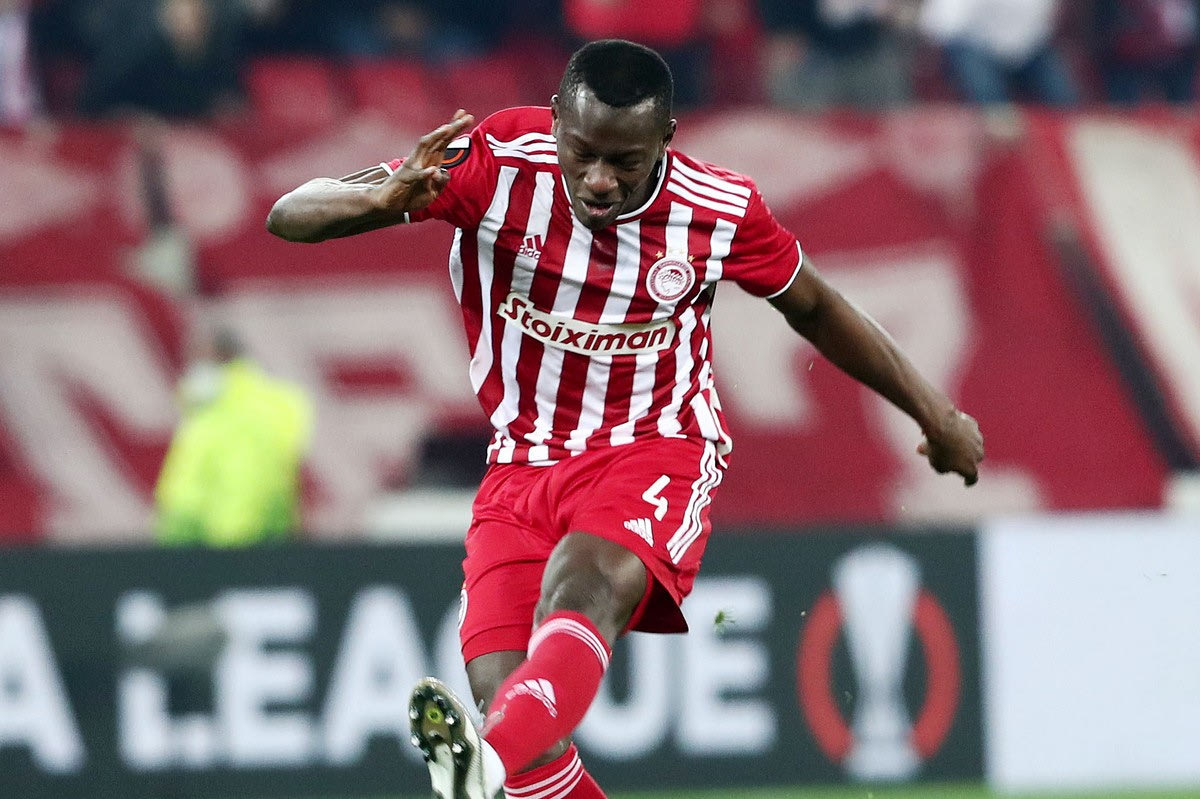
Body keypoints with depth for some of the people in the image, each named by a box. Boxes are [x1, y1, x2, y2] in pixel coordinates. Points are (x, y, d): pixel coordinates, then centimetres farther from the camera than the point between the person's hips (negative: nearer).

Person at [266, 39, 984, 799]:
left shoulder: (721, 211, -11)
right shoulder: (498, 162, -14)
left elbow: (814, 307, 11)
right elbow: (289, 216, -15)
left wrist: (936, 415, 19)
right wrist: (381, 198, -38)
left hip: (653, 452, -3)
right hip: (522, 469, 3)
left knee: (582, 583, -36)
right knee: (501, 690, -17)